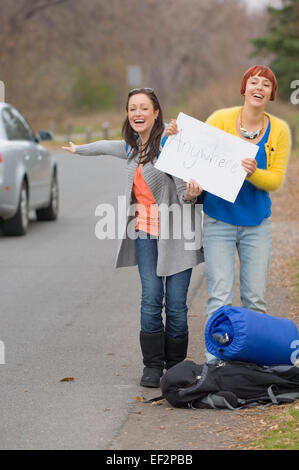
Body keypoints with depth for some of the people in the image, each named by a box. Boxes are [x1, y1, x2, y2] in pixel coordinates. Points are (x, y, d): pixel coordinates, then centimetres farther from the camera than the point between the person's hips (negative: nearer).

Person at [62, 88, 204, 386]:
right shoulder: (133, 148, 11)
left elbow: (183, 186, -17)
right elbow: (107, 147, 34)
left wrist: (189, 195, -40)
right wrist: (78, 150, 50)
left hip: (175, 232, -5)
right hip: (145, 231, 5)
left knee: (176, 303, -5)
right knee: (151, 299, -5)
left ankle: (175, 366, 9)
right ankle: (152, 365, 4)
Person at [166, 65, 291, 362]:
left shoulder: (278, 130, 1)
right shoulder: (221, 119, -4)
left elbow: (276, 180, -3)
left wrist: (253, 172, -23)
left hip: (256, 223, 2)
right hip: (219, 220, -2)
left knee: (255, 298, 5)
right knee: (220, 298, -6)